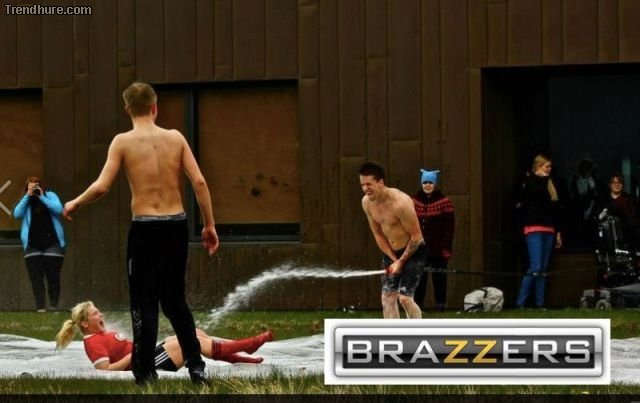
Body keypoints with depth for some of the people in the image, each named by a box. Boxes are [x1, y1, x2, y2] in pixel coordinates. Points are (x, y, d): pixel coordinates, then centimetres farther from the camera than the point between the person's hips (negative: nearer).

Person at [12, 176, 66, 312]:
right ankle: (40, 307, -2)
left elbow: (59, 209, -12)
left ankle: (54, 306, 9)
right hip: (32, 246, 2)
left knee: (53, 276, -1)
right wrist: (27, 197, -12)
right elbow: (17, 214, -9)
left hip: (52, 244, -2)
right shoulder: (25, 201, 8)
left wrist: (42, 197, -14)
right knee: (36, 278, -3)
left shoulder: (50, 196, 4)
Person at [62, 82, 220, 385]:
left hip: (145, 228, -3)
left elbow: (101, 187, -11)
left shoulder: (123, 142, -4)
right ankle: (195, 365, 13)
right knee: (175, 299, 17)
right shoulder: (175, 137, 4)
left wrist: (74, 204, 7)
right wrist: (209, 225, 5)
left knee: (144, 302, 7)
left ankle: (145, 371, 7)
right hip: (177, 225, 3)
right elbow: (199, 182, -2)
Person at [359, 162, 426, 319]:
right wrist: (393, 260, -2)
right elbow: (378, 234, 5)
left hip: (413, 251, -7)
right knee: (387, 297, 2)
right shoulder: (367, 202, -6)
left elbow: (416, 236, -20)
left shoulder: (400, 202, -28)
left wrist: (401, 261, -13)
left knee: (405, 298, -13)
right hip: (391, 253, 7)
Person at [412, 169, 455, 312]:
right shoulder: (414, 201, 7)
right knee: (419, 276, 4)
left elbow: (449, 226, -5)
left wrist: (446, 247, -10)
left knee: (439, 276, 2)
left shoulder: (444, 202, -3)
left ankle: (440, 302, 8)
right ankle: (418, 302, 9)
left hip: (438, 249, -3)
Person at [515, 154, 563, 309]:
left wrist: (558, 231, 17)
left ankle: (540, 303, 6)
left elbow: (555, 209, 20)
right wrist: (542, 178, -4)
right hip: (534, 229, -8)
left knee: (543, 268, 6)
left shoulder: (549, 183, 19)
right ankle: (520, 302, -13)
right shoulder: (529, 182, 0)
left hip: (548, 230, 8)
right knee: (535, 267, -17)